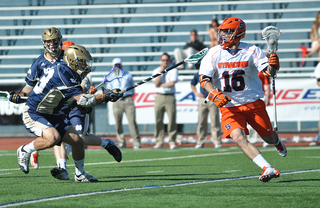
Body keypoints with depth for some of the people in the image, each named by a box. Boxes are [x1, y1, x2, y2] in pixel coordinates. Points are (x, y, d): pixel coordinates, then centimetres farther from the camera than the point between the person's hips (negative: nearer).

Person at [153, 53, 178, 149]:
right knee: (158, 120, -2)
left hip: (170, 97, -2)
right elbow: (156, 83, -3)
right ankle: (160, 142, 2)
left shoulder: (173, 70, 7)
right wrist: (161, 71, -3)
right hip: (159, 97, 2)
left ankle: (172, 141, -2)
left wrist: (160, 85, -2)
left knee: (172, 119, -7)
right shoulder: (156, 71, 13)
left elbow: (172, 83, -7)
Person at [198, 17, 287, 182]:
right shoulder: (214, 54, -4)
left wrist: (273, 65, -36)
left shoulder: (251, 51, -5)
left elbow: (268, 71, -12)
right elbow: (204, 79, -10)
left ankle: (278, 143, 51)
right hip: (229, 106, 0)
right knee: (239, 138, -24)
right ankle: (268, 169, -29)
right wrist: (215, 95, -28)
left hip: (253, 103, 0)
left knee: (269, 137, 11)